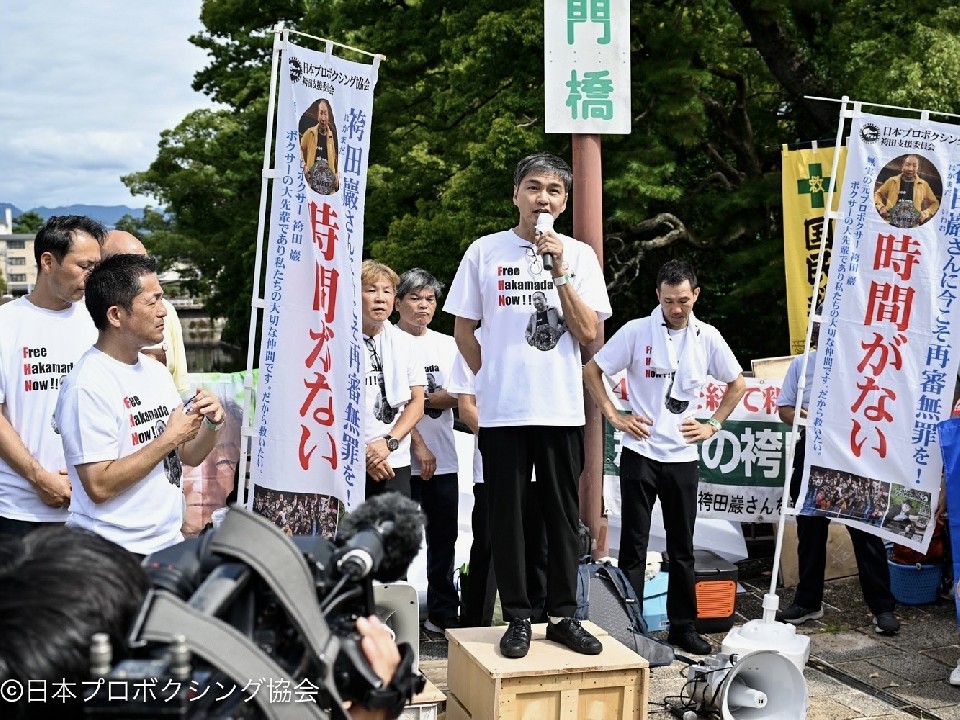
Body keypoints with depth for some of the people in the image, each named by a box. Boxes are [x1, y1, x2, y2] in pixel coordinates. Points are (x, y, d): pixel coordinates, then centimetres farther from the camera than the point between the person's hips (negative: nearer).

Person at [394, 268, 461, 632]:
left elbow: (460, 397, 5)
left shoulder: (449, 345, 13)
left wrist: (420, 398, -9)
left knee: (443, 539, 9)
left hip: (444, 459, 5)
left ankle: (443, 613, 18)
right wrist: (419, 446, -12)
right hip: (403, 460, -4)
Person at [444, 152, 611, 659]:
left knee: (562, 514, 7)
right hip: (501, 409, 0)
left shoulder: (579, 255, 5)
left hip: (562, 409, 1)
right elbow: (463, 328, 9)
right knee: (506, 515, 4)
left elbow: (588, 332, -4)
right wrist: (491, 377, 5)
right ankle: (517, 618, 14)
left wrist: (559, 270, -10)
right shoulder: (485, 251, 3)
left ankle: (563, 616, 18)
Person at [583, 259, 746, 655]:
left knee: (682, 547, 11)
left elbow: (737, 384, 16)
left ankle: (683, 625, 22)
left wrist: (713, 425, 7)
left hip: (683, 456, 3)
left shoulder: (708, 337, 2)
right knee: (633, 546, 2)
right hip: (640, 454, -2)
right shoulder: (636, 331, -6)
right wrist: (614, 417, -5)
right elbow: (592, 371, 1)